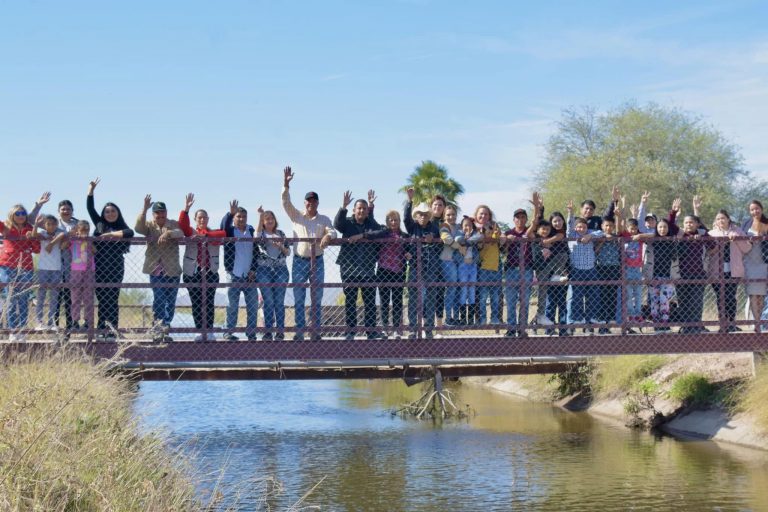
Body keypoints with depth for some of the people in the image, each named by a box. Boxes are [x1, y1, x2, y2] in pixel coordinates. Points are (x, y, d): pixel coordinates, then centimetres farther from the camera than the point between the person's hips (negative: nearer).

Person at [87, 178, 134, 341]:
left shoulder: (121, 227, 6)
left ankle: (111, 331, -7)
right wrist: (91, 190, 9)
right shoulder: (99, 224, 15)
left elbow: (130, 233, -16)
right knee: (102, 300, 3)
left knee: (112, 300, -4)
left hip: (115, 268, -3)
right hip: (99, 268, 3)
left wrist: (110, 235, -15)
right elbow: (90, 208, 14)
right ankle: (101, 330, 4)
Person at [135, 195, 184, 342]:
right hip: (155, 270, -2)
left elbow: (181, 232, -12)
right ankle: (160, 326, -16)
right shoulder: (149, 226, 7)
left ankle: (163, 331, 14)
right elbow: (138, 228, -15)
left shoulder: (174, 225, 9)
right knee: (158, 300, -13)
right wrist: (144, 209, -25)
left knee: (170, 303, 5)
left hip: (172, 270, 2)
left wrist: (168, 233, -32)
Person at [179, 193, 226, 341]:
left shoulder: (214, 233, 11)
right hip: (192, 272, 0)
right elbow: (183, 224, -8)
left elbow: (223, 233, -10)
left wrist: (205, 235, -21)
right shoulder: (190, 232, 12)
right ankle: (200, 331, 5)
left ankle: (209, 331, 2)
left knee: (209, 302, -1)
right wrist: (186, 208, -23)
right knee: (196, 303, 1)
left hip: (211, 272, 0)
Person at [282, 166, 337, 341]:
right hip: (299, 261, 0)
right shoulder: (297, 217, 8)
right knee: (298, 299, 1)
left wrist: (328, 236, -31)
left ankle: (316, 331, 5)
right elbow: (286, 202, -4)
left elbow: (332, 231, -6)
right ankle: (300, 331, 5)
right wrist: (286, 184, -17)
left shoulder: (324, 220, 9)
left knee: (317, 299, 1)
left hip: (317, 261, 0)